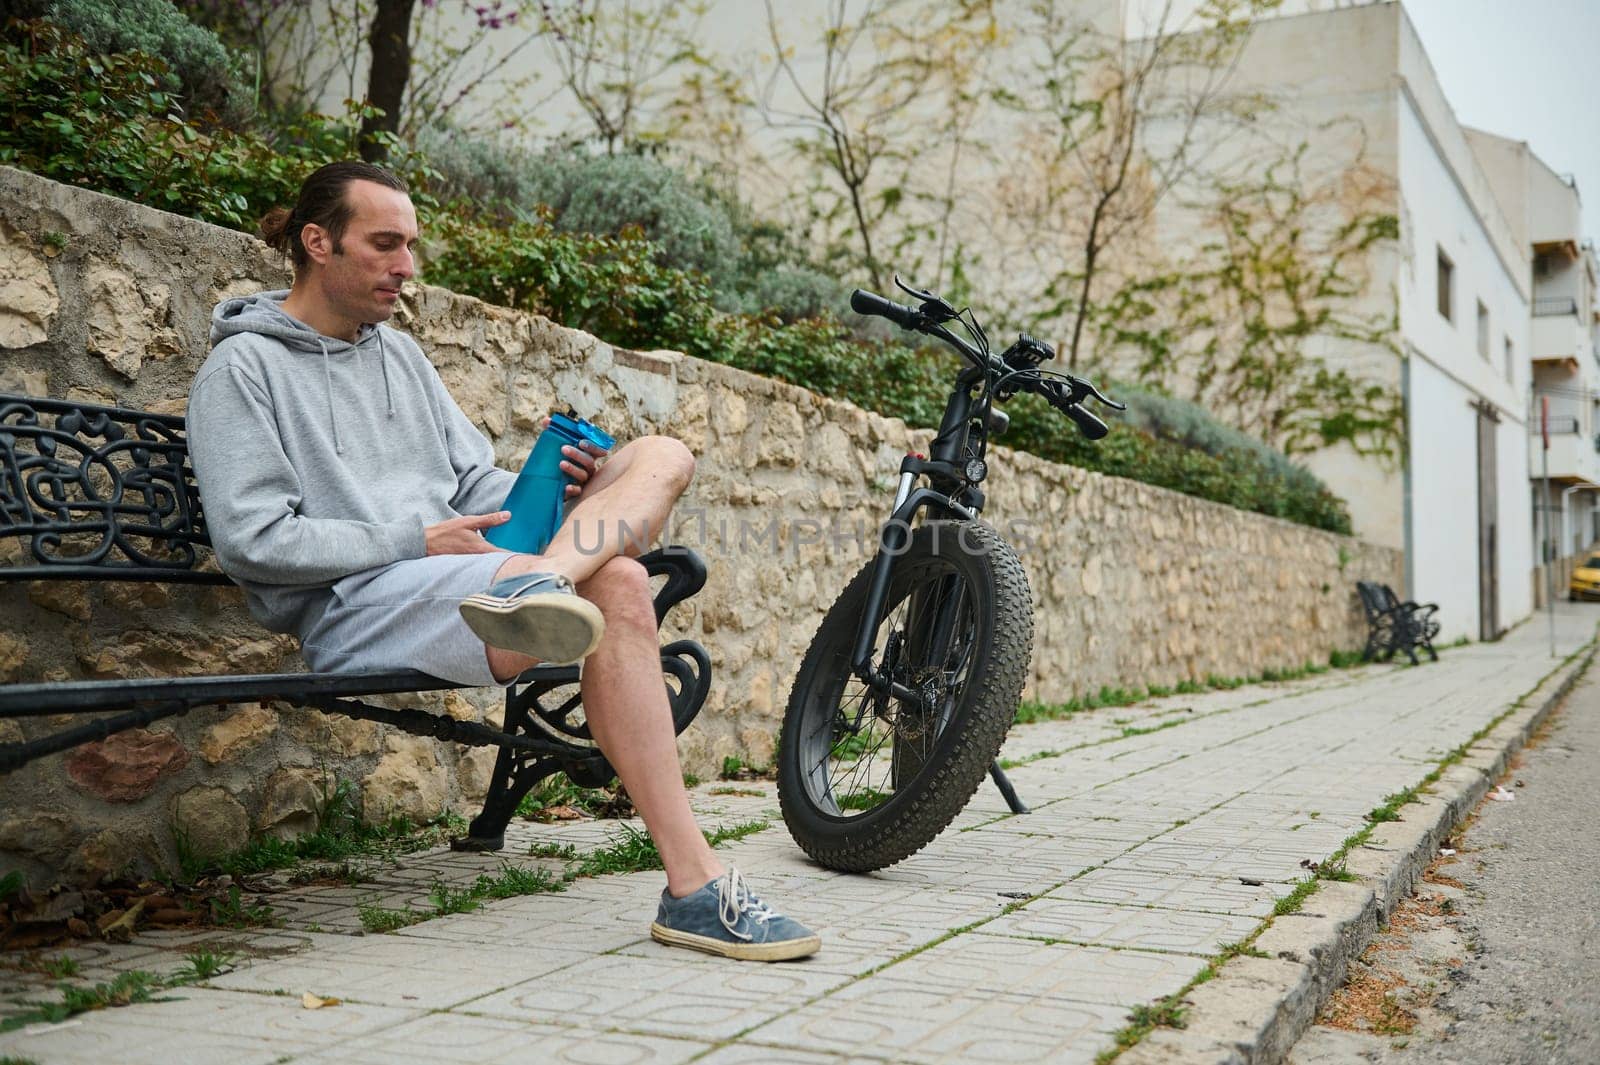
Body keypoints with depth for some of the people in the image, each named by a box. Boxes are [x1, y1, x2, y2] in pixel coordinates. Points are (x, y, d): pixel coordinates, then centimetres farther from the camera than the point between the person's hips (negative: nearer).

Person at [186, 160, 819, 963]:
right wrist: (416, 542, -13)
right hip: (355, 608, -8)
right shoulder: (243, 368, 3)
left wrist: (551, 490, -2)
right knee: (616, 586, -32)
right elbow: (252, 541, -9)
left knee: (661, 455, -11)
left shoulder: (401, 354, 27)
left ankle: (536, 584, -41)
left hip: (459, 571, 8)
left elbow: (475, 482, 22)